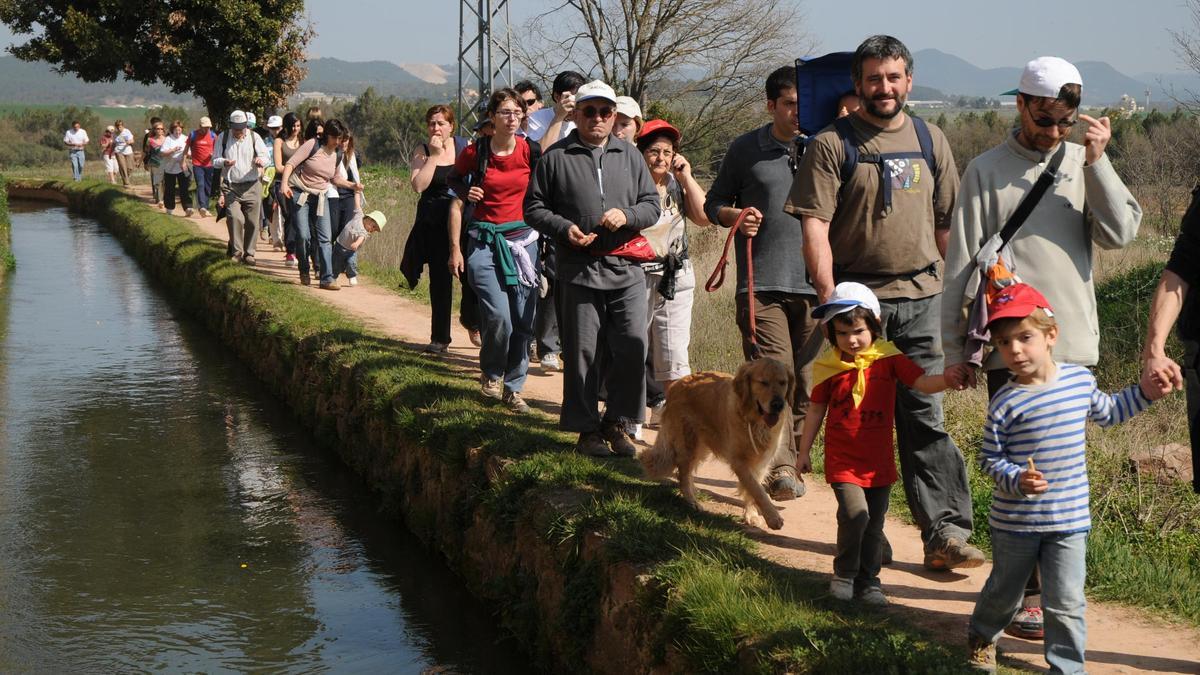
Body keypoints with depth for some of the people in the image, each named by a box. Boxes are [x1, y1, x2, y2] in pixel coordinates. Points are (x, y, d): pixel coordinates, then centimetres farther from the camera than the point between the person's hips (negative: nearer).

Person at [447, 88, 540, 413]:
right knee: (498, 315, -16)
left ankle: (513, 386, 16)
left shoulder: (530, 151, 0)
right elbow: (457, 202, 5)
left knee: (523, 321, 0)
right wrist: (455, 248, 1)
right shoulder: (474, 152, -2)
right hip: (484, 240, -2)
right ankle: (491, 372, 11)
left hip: (523, 239, 2)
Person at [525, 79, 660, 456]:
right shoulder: (556, 157, 5)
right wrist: (564, 228, -11)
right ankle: (586, 429, 12)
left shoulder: (629, 156, 14)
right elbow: (533, 207, 6)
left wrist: (627, 216, -6)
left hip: (626, 270, 2)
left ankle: (616, 423, 11)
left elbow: (651, 205, 15)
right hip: (578, 270, -2)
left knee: (633, 347, -4)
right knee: (581, 353, 2)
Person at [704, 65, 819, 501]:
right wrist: (735, 215, -7)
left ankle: (794, 459, 17)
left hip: (815, 285, 2)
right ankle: (781, 468, -18)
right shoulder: (746, 149, 7)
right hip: (762, 284, -2)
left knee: (807, 382, 4)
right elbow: (714, 204, 15)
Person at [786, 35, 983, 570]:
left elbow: (947, 221, 17)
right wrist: (829, 299, -14)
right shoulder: (832, 144, -2)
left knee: (924, 417, -1)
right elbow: (815, 226, -7)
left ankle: (945, 531, -4)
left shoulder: (929, 140, 11)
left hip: (921, 297, 2)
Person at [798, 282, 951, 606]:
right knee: (854, 513, -18)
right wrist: (804, 451, 12)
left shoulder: (888, 358, -3)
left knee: (874, 523, 9)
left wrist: (947, 379, -34)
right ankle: (844, 575, 1)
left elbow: (922, 382, -13)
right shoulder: (828, 367, -2)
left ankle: (868, 582, 24)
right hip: (842, 459, -2)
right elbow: (816, 410, 8)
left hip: (879, 458, 2)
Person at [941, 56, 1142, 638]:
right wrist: (955, 347, 0)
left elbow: (1120, 233, -3)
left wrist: (1098, 162, -11)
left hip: (1075, 348, 3)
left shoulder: (1084, 164, 9)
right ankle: (1023, 594, 3)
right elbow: (961, 264, 1)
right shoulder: (988, 170, 1)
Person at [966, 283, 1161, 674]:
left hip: (1069, 520, 2)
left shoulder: (1080, 379, -2)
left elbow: (1106, 413, 21)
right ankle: (982, 637, 47)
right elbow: (990, 459, -10)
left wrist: (1145, 393, 12)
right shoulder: (1005, 403, -15)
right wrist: (1017, 479, -28)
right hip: (1015, 521, -2)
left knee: (1066, 604, 0)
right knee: (1004, 591, 20)